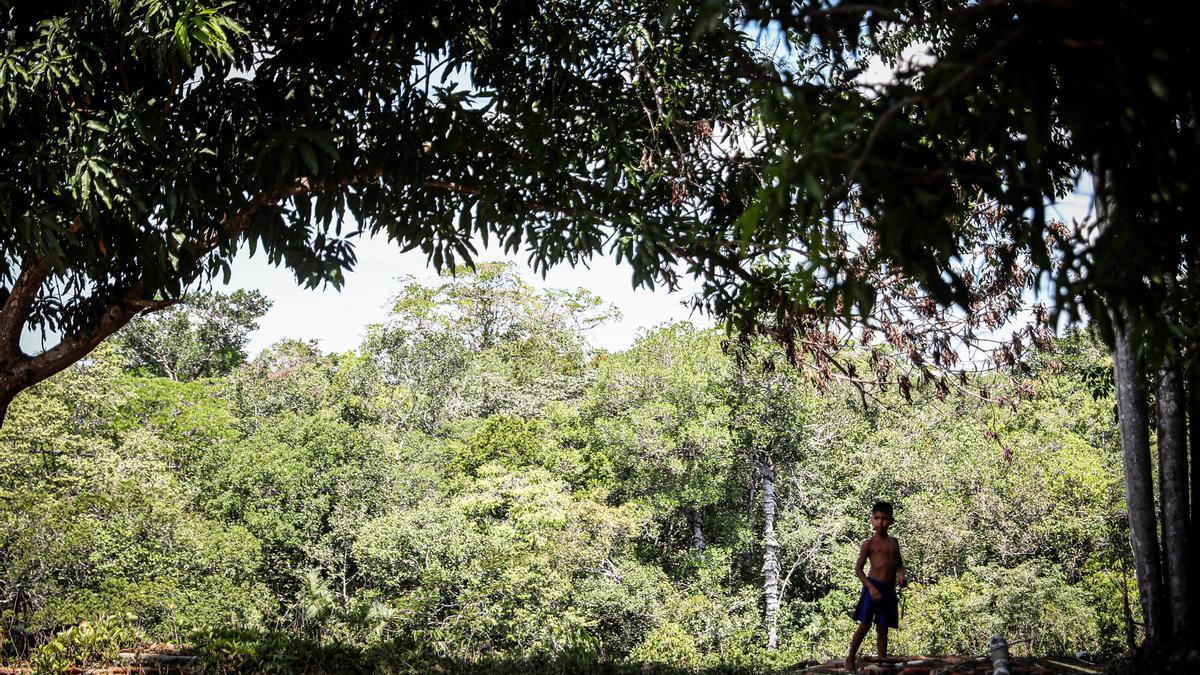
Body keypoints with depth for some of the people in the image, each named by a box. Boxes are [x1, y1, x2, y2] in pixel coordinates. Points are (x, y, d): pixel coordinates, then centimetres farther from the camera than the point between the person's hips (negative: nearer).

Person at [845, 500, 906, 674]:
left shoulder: (893, 542, 14)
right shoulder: (869, 543, -2)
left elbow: (899, 562, 26)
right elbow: (858, 569, -3)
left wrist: (901, 574, 3)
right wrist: (870, 587, -16)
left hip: (889, 590, 5)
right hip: (873, 587, -5)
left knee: (882, 629, 8)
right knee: (865, 625, -7)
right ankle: (850, 659, 5)